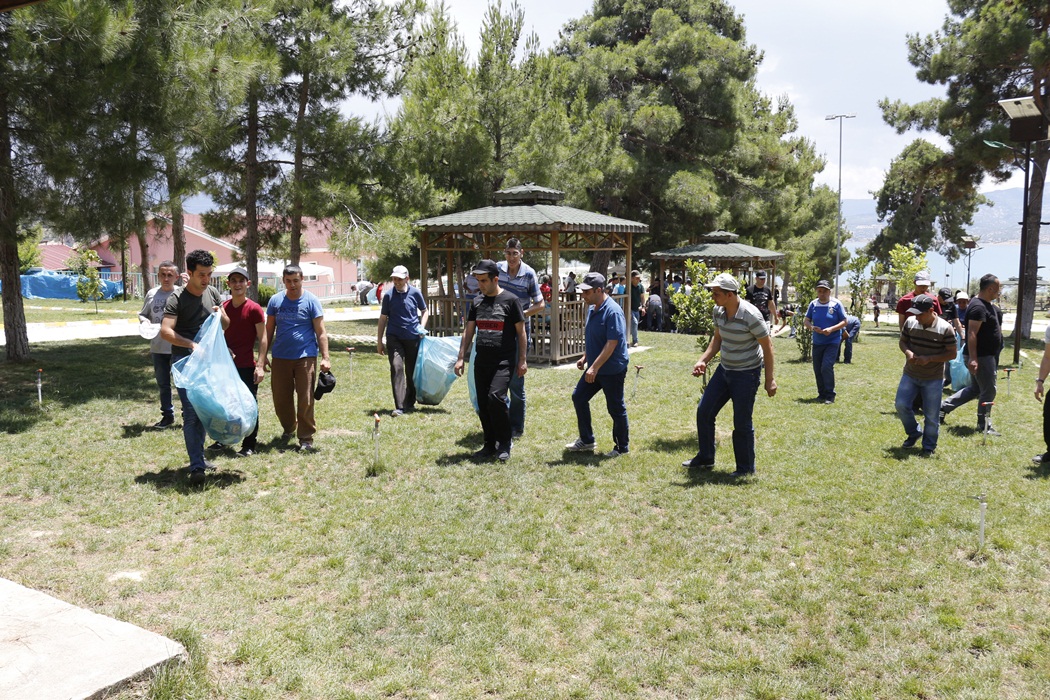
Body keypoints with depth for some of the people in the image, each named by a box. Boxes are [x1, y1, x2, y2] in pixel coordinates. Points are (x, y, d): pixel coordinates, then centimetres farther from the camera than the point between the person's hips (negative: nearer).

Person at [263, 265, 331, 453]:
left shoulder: (311, 301, -2)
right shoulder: (275, 300, 7)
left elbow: (321, 332, -3)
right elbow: (269, 330, 12)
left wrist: (325, 357, -10)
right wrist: (264, 355, 9)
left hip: (305, 357, -3)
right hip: (280, 357, 3)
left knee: (305, 400, -3)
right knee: (280, 399, 10)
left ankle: (306, 438, 7)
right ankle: (289, 428, 33)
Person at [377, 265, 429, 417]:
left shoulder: (415, 293, 1)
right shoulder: (389, 296, 1)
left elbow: (425, 311, 14)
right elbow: (383, 318, 8)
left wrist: (422, 327, -4)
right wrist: (379, 341, 8)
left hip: (413, 337, 1)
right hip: (394, 337, -1)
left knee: (412, 371, 9)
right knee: (397, 368, -15)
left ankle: (410, 402, 27)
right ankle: (399, 407, -17)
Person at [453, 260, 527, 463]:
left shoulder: (510, 300, -4)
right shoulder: (477, 302, 11)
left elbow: (521, 332, -2)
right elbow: (468, 331, 14)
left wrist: (522, 360, -5)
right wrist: (460, 358, 7)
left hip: (504, 361, -6)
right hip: (481, 361, 6)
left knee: (496, 397, -20)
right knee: (483, 404, 6)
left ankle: (504, 445, -4)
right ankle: (490, 445, 20)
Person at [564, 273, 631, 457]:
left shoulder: (612, 311, -21)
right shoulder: (592, 309, 7)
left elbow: (612, 344, -26)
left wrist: (594, 367, -28)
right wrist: (585, 357, 13)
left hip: (612, 369, -9)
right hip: (595, 367, 9)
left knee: (615, 408, 2)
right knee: (578, 397, 11)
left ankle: (622, 447, 18)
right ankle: (586, 440, 23)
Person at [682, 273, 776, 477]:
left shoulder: (750, 315, -23)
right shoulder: (718, 311, -2)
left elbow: (767, 347, -16)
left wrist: (769, 379, -16)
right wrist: (703, 361, 1)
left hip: (746, 374, -8)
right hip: (724, 369, 8)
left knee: (742, 422, -1)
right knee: (704, 411, 9)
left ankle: (746, 468, 16)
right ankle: (705, 458, 26)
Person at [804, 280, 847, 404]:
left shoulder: (836, 304, -5)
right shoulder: (813, 304, 3)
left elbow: (844, 322, -3)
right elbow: (806, 321, 8)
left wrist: (831, 329, -19)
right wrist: (812, 327, -15)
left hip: (832, 342, -4)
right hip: (817, 342, 4)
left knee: (826, 367, -16)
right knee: (817, 369, 8)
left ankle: (830, 395, -6)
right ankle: (822, 393, 24)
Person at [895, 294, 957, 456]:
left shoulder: (945, 328, -16)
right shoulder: (910, 322, -6)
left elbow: (952, 353, -11)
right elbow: (902, 341, 8)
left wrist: (929, 358, -24)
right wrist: (908, 352, -15)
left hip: (933, 379, -3)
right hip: (910, 375, 3)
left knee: (931, 415, 3)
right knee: (901, 405, -3)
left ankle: (929, 447, 20)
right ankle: (914, 433, 23)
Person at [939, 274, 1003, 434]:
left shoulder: (988, 305, 12)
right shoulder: (978, 307, -20)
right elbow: (972, 333, -27)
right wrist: (972, 359, -31)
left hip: (988, 355, 10)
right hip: (981, 356, -10)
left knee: (976, 388, 17)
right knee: (988, 391, 0)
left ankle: (944, 407, 20)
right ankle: (983, 425, 11)